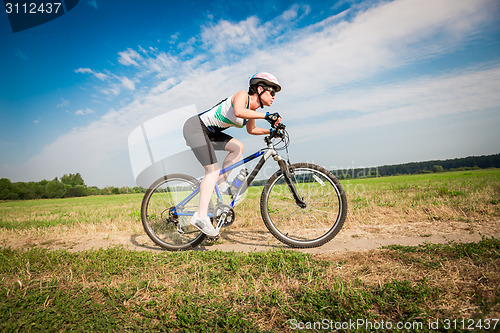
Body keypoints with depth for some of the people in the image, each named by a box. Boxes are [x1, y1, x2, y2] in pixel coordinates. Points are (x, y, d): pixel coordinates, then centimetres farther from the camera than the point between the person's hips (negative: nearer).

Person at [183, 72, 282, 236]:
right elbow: (238, 112, -37)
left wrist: (270, 131, 12)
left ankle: (221, 183, 7)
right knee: (213, 170, -15)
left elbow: (251, 130, 25)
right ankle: (201, 216, -14)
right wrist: (266, 115, -34)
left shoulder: (253, 108, 9)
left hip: (208, 132, 9)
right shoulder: (242, 95, -14)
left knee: (238, 147, 4)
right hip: (195, 126, -9)